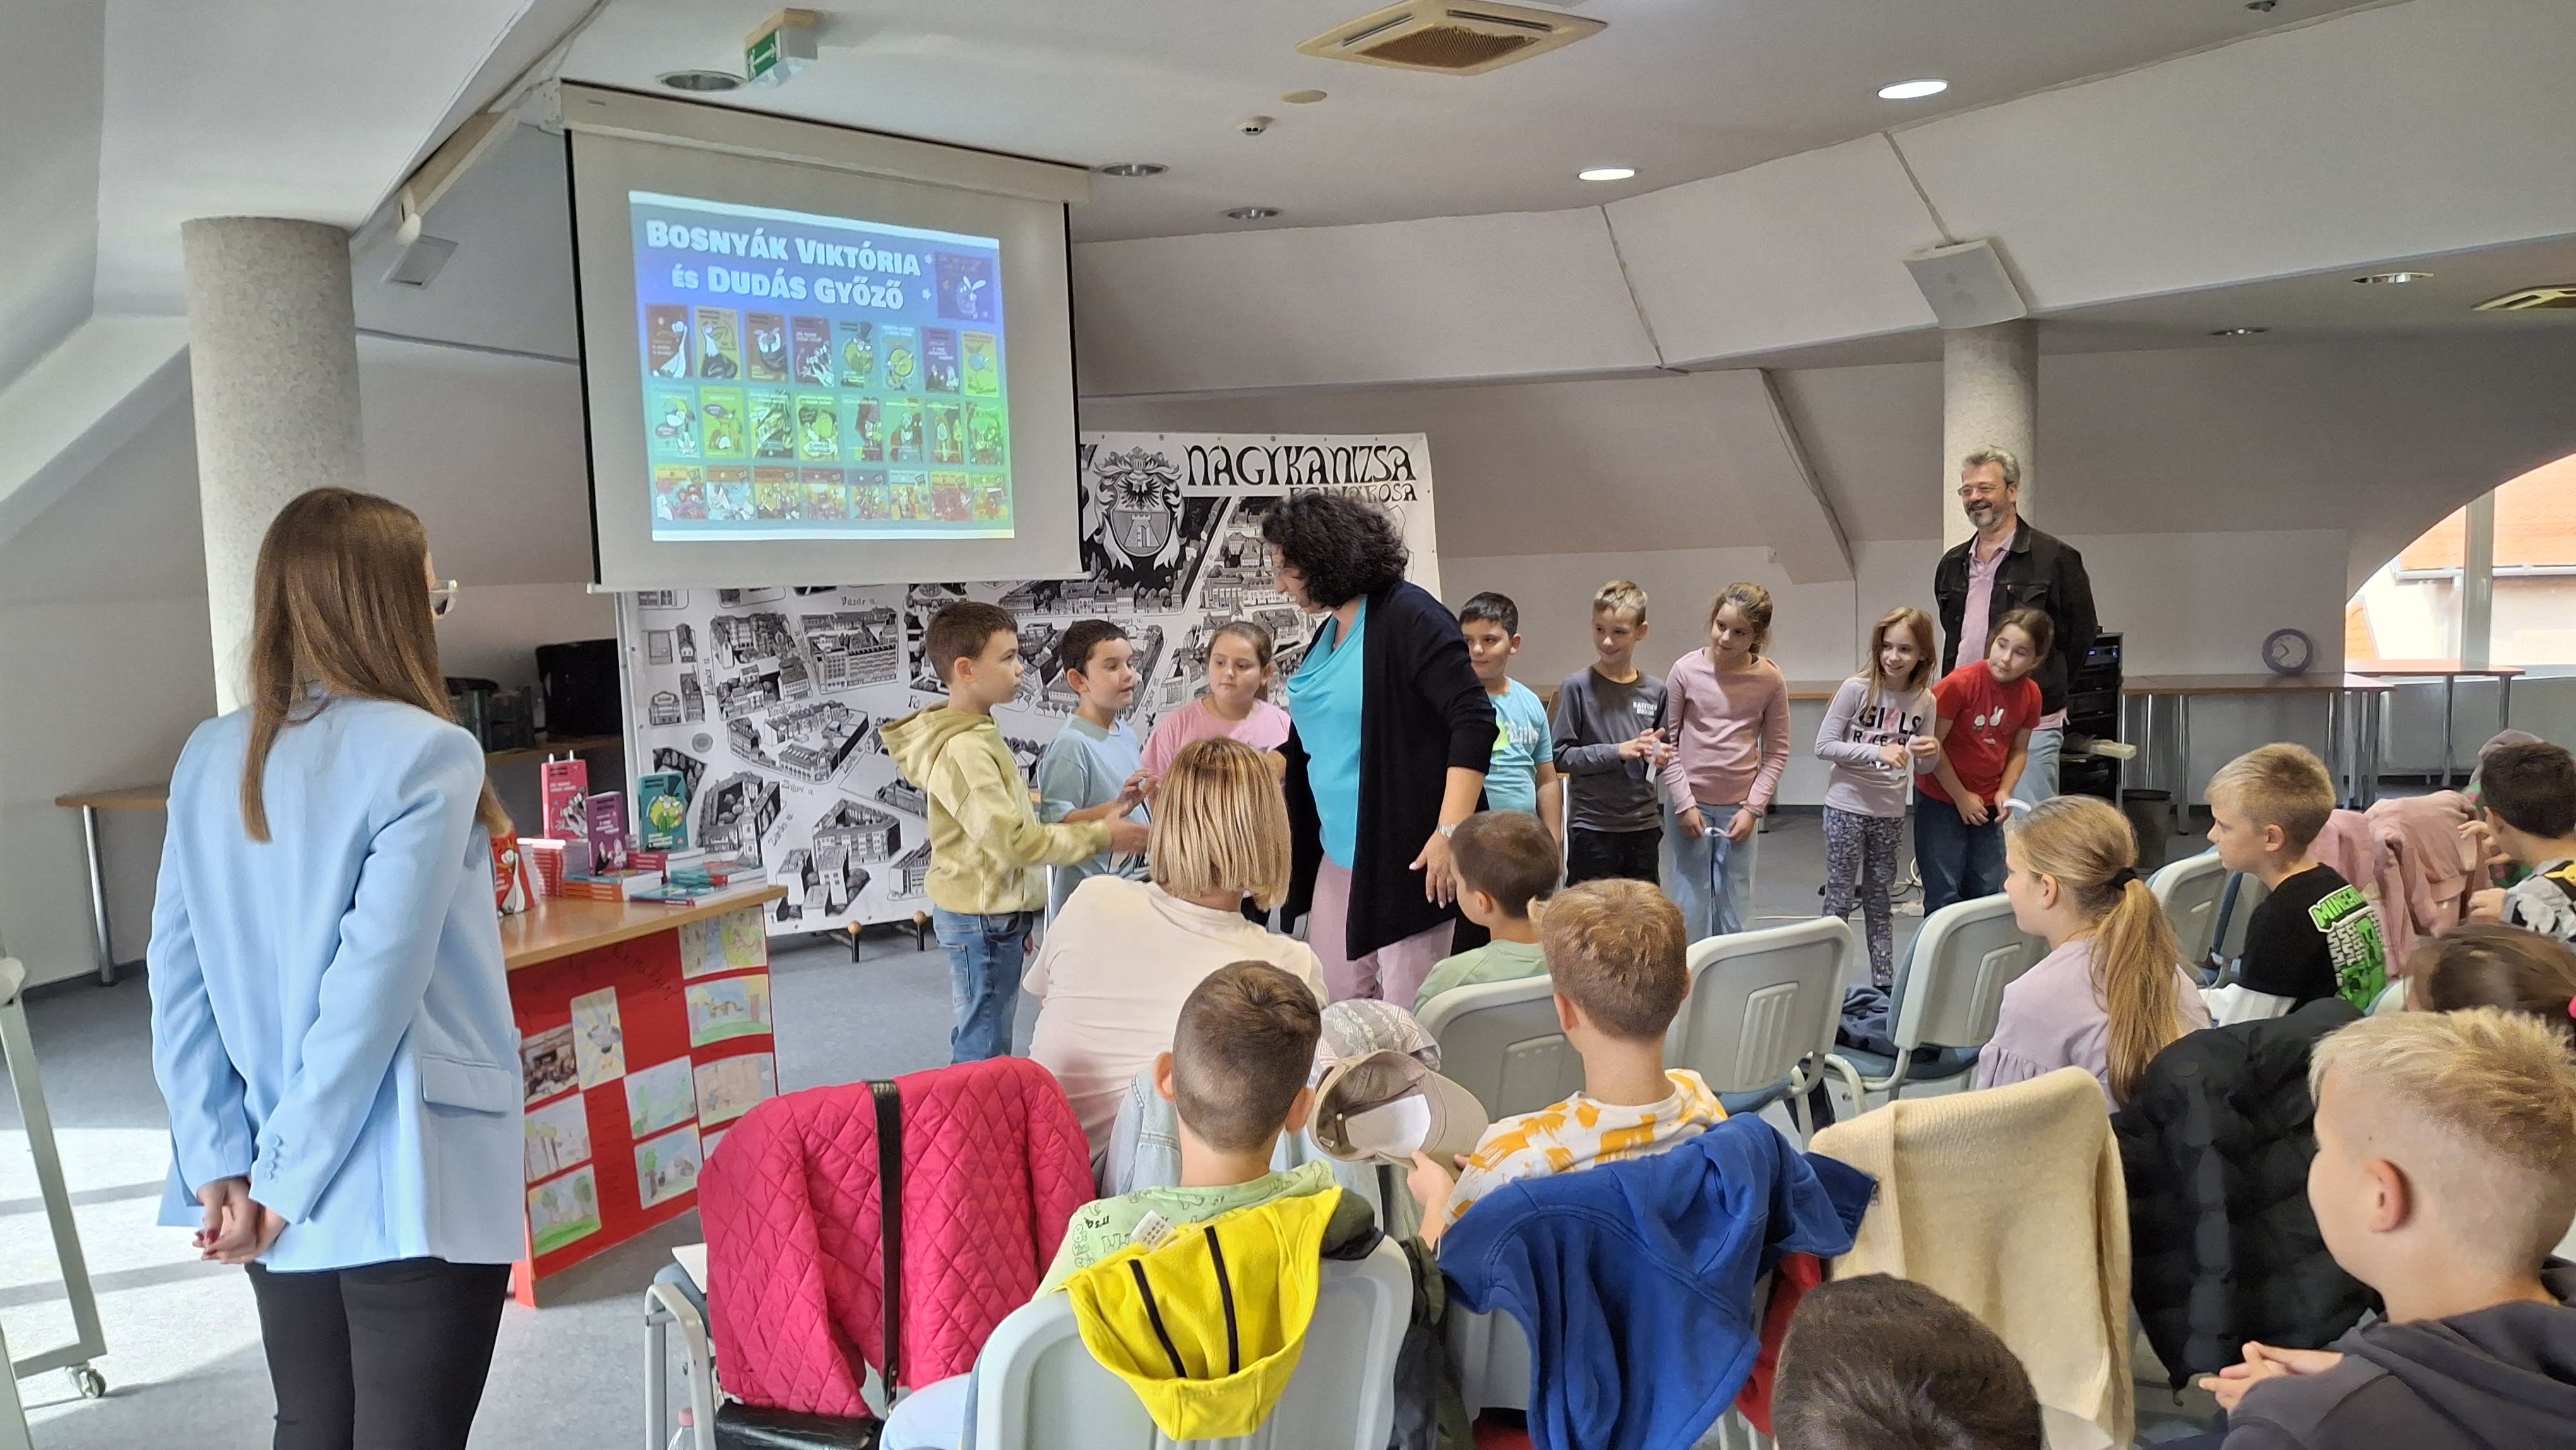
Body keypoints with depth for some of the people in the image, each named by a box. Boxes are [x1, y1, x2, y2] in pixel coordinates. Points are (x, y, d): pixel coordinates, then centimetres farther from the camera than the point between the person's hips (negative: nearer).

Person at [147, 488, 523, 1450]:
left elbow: (178, 978, 3)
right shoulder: (427, 755, -16)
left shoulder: (210, 758, 5)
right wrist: (289, 1176, -12)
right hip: (412, 1190, -7)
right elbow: (377, 984, -20)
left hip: (275, 1190, 7)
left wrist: (221, 1165, 2)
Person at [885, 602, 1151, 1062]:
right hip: (983, 918, -10)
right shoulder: (963, 751, -22)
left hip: (994, 909, 10)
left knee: (978, 1040, 17)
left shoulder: (979, 733, 11)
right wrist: (1101, 836, -18)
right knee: (984, 1047, -3)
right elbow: (1013, 840, -26)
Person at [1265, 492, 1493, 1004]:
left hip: (1407, 857, -9)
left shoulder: (1408, 616, -12)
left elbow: (1474, 720, -19)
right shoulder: (1328, 634, 14)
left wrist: (1450, 832, -25)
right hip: (1338, 855, 9)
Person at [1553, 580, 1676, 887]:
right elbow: (1561, 756, -10)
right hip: (1592, 825, -4)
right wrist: (1619, 751, -18)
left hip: (1643, 825, 4)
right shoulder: (1578, 687, -7)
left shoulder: (1655, 691, 6)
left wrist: (1658, 757, -4)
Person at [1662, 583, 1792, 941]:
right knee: (1691, 905, 3)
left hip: (1739, 808, 1)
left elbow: (1777, 753, 2)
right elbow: (1667, 743, -3)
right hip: (1689, 805, -1)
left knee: (1735, 912, 7)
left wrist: (1753, 808, -6)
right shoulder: (1686, 670, -7)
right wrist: (1684, 803, -8)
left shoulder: (1770, 680, -4)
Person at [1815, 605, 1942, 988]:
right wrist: (1878, 753, -23)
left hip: (1891, 811, 4)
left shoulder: (1925, 700, -1)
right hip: (1847, 807, -4)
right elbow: (1823, 746, -14)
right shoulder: (1857, 689, -13)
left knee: (1879, 899, 16)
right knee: (1839, 898, 4)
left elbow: (1922, 766, 8)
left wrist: (1931, 752, -15)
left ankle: (1884, 980, 24)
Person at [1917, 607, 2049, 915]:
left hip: (1987, 806, 5)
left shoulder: (2030, 695, -3)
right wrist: (1961, 797, -12)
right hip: (1941, 800, -5)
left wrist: (2005, 792, -6)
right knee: (1945, 896, -3)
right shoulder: (1960, 684, -19)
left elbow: (2019, 750, 10)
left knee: (1987, 894, 10)